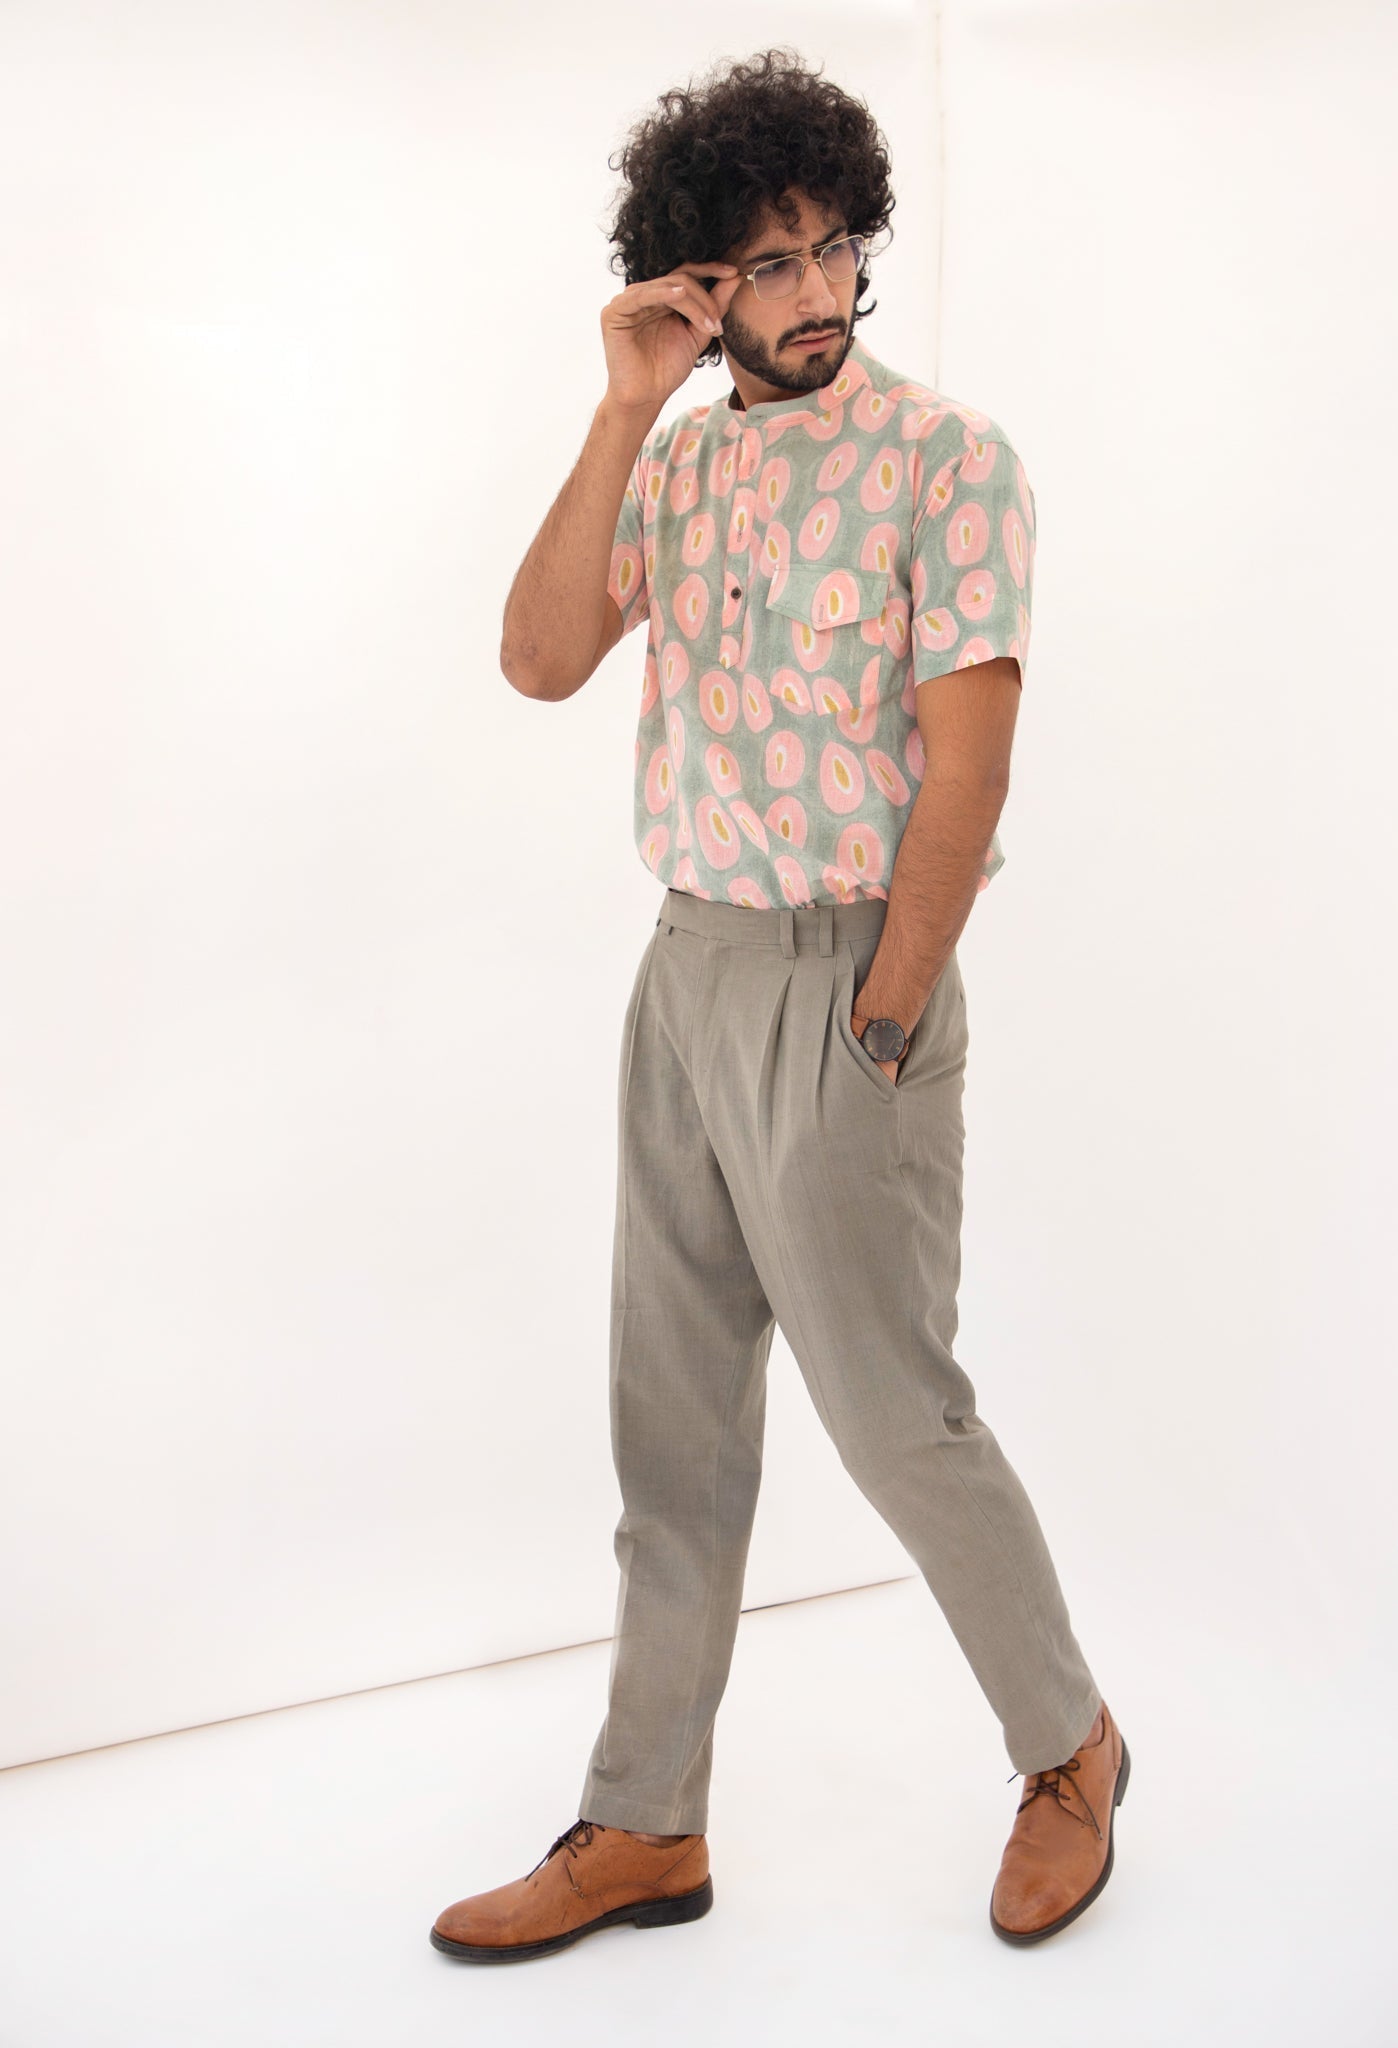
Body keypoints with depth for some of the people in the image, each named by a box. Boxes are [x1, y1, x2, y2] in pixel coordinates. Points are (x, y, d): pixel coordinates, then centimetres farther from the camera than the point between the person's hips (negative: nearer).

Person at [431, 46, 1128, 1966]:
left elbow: (965, 768, -14)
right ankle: (646, 1827, 23)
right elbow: (541, 659, -4)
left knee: (895, 1410, 2)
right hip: (684, 967, 7)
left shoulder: (948, 456, -9)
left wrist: (877, 1033, -15)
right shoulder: (677, 460, 10)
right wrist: (624, 411, -9)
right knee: (675, 1421, 11)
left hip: (844, 978, -6)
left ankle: (1070, 1750, 26)